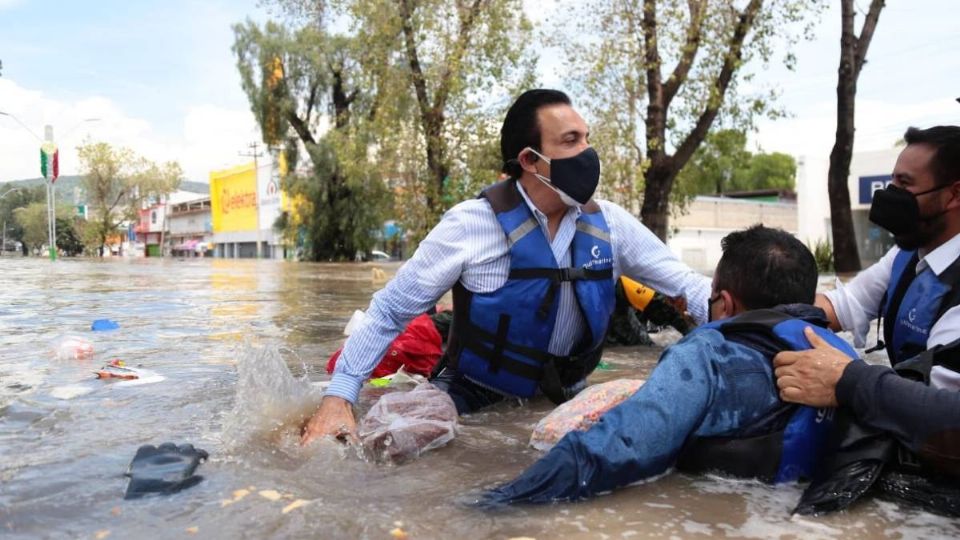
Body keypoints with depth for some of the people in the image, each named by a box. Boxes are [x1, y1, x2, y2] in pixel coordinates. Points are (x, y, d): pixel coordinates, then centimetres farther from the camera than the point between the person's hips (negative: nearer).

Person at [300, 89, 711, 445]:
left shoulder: (609, 224, -5)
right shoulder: (472, 224, -17)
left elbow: (685, 284, 1)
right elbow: (390, 310, -13)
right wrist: (338, 397, -20)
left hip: (565, 402, 5)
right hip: (474, 402, -4)